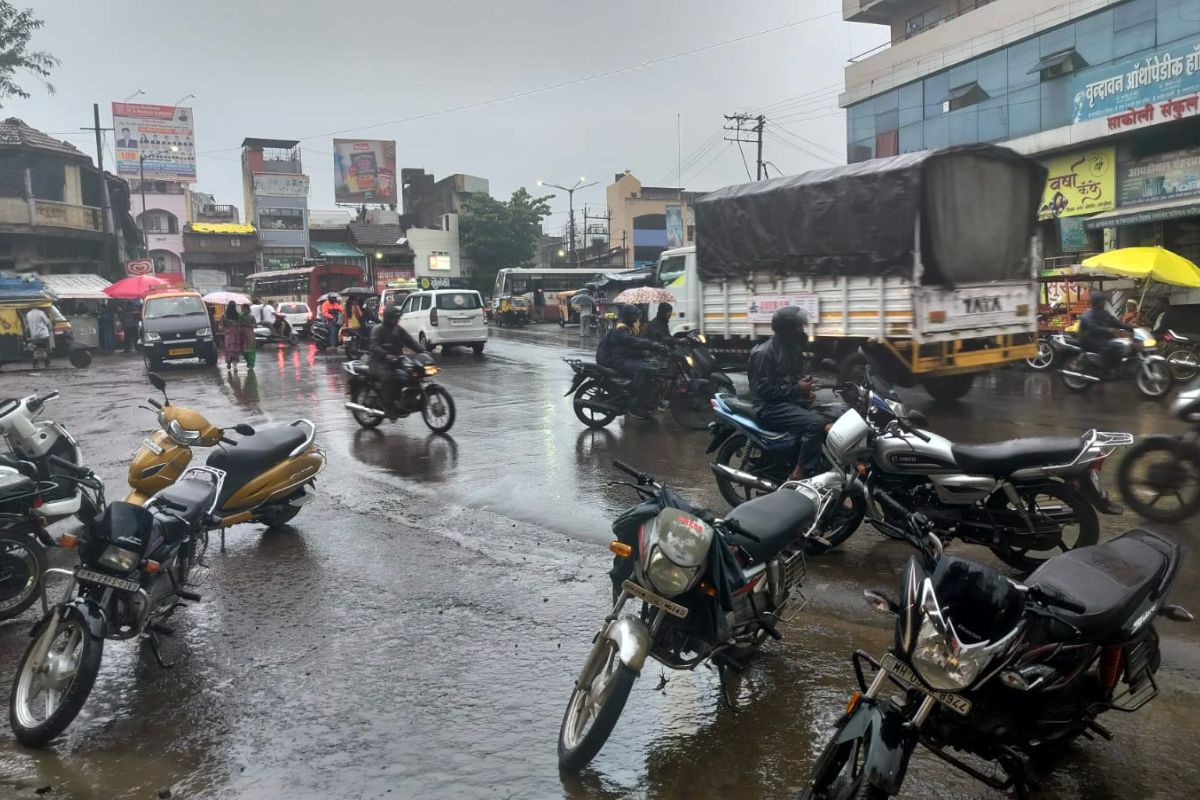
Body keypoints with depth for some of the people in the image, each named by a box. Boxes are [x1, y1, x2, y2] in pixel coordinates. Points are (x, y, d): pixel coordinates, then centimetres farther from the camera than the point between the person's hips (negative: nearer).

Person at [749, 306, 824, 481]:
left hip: (791, 401, 9)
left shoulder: (794, 348, 12)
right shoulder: (765, 352, -16)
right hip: (770, 407, -9)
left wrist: (805, 389, 2)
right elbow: (764, 390, -20)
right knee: (815, 424, -29)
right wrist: (796, 389, -19)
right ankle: (799, 475, -25)